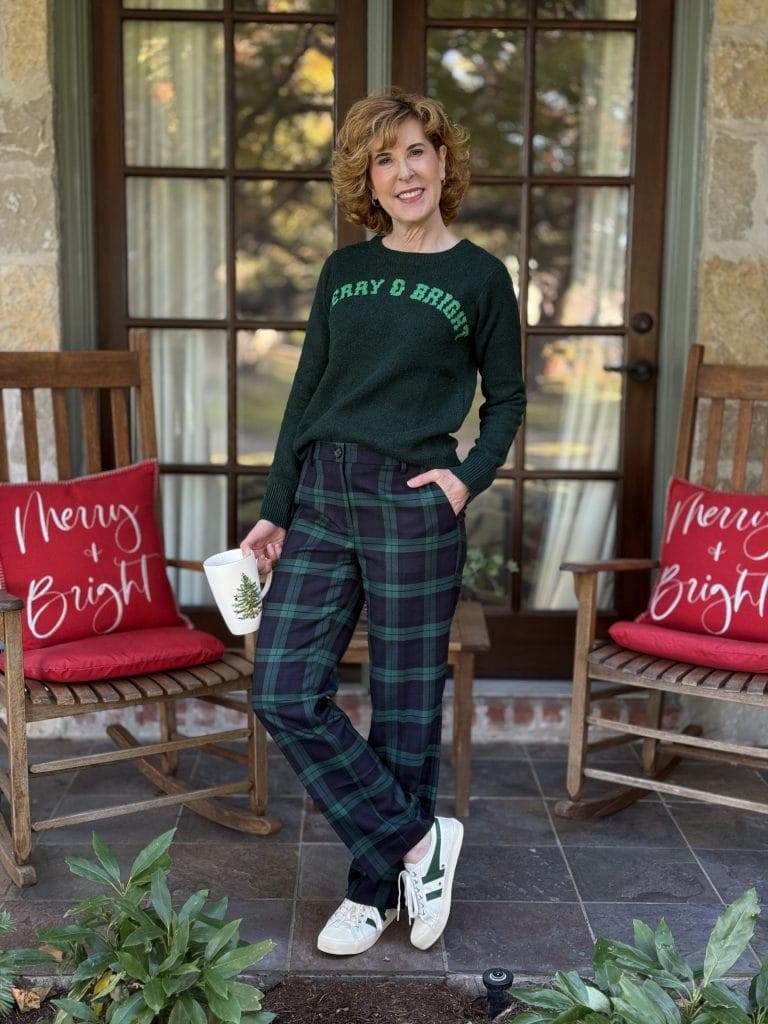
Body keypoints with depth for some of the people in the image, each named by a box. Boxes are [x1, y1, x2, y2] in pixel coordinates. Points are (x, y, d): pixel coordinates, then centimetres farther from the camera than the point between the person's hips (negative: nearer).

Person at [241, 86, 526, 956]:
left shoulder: (480, 276, 3)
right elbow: (306, 393, 12)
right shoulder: (344, 271, 12)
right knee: (283, 695, -2)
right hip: (321, 497, 4)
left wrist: (470, 477, -8)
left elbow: (505, 400, 9)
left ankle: (378, 887, 23)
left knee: (404, 707, 4)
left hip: (412, 506, -4)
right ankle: (418, 838, 12)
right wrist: (274, 509, 8)